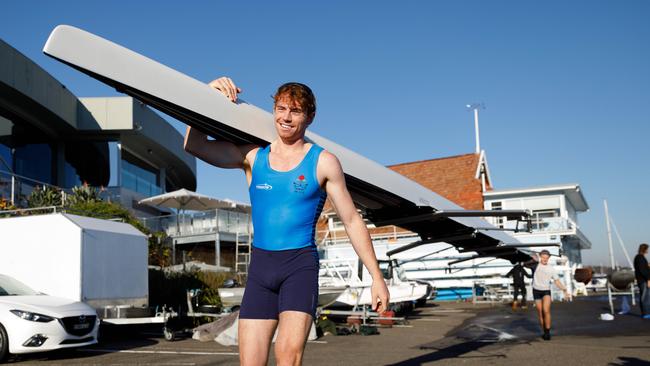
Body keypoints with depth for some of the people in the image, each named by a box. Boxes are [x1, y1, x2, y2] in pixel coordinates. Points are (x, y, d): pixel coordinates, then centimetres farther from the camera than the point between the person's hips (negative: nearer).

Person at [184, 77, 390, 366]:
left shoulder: (323, 162, 2)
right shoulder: (252, 156, 9)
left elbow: (352, 221, 3)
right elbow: (194, 144, 6)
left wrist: (376, 276, 1)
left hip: (300, 265, -3)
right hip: (260, 266, 4)